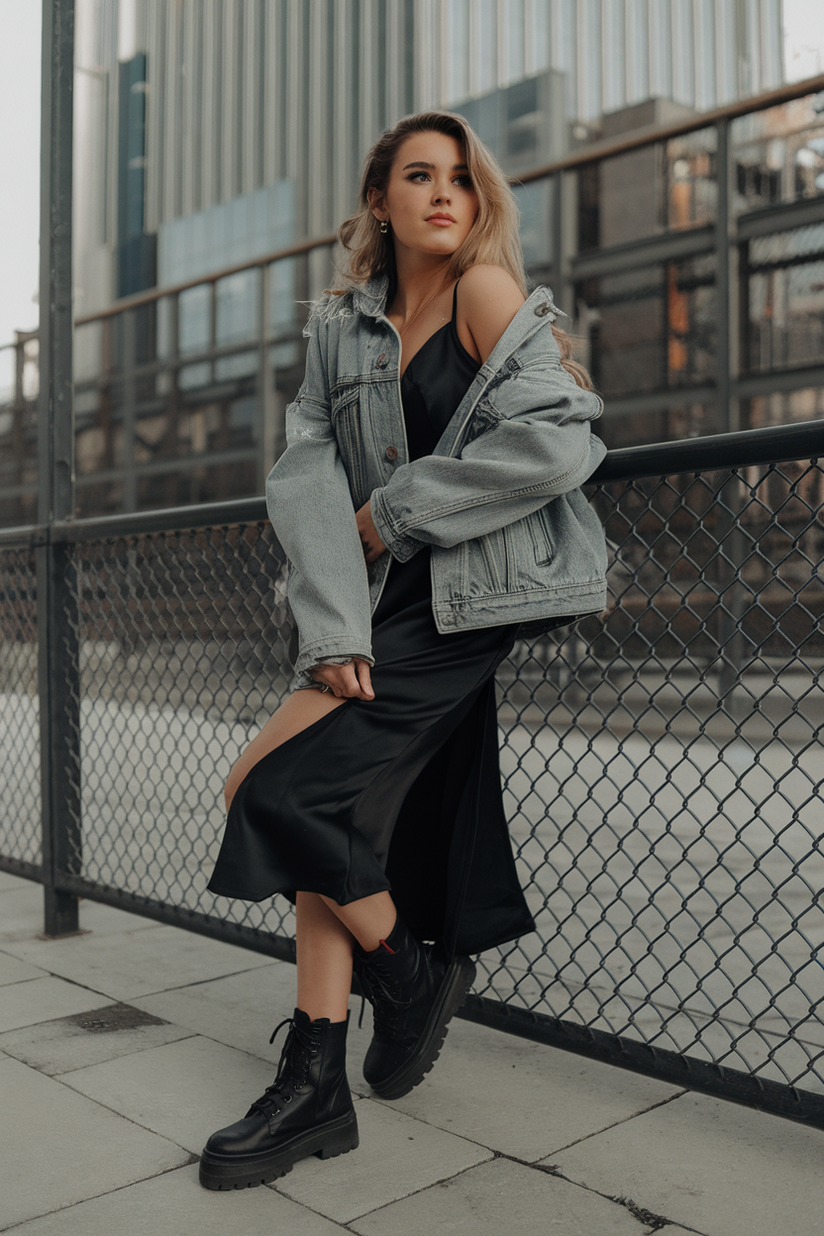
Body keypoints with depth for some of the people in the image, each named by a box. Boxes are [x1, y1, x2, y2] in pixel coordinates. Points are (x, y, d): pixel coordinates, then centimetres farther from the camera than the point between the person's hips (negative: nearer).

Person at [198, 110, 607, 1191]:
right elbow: (307, 479, 3)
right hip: (381, 607, 6)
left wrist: (396, 509, -10)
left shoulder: (489, 292, -1)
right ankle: (315, 1094, 15)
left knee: (269, 788, -12)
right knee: (339, 822, 3)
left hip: (466, 603, -6)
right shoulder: (339, 327, 14)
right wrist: (334, 628, -11)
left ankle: (413, 973, 12)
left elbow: (560, 441, -15)